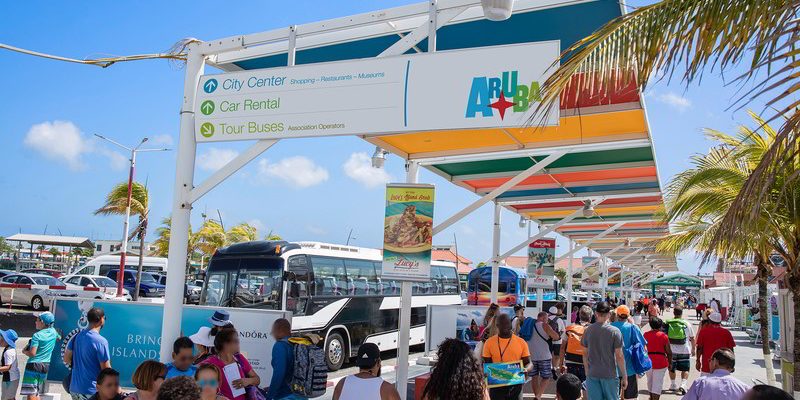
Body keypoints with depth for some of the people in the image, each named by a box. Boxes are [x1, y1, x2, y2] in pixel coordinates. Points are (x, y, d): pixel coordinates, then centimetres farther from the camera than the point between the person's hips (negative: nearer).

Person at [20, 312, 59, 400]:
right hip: (45, 366, 7)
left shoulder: (37, 335, -13)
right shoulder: (53, 332, 5)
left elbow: (32, 353, -17)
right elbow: (58, 337, 28)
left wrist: (24, 351, 1)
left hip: (34, 365, -7)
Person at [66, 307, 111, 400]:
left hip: (74, 388, 7)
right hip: (91, 391, -7)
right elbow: (106, 369, -15)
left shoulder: (77, 336, 3)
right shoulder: (101, 341, -18)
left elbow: (66, 359, 10)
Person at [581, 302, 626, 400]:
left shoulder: (588, 330, -1)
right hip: (610, 374, -2)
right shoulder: (615, 331, -10)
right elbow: (619, 356, -10)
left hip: (592, 375, 2)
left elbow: (585, 355, 5)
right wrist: (624, 377, -2)